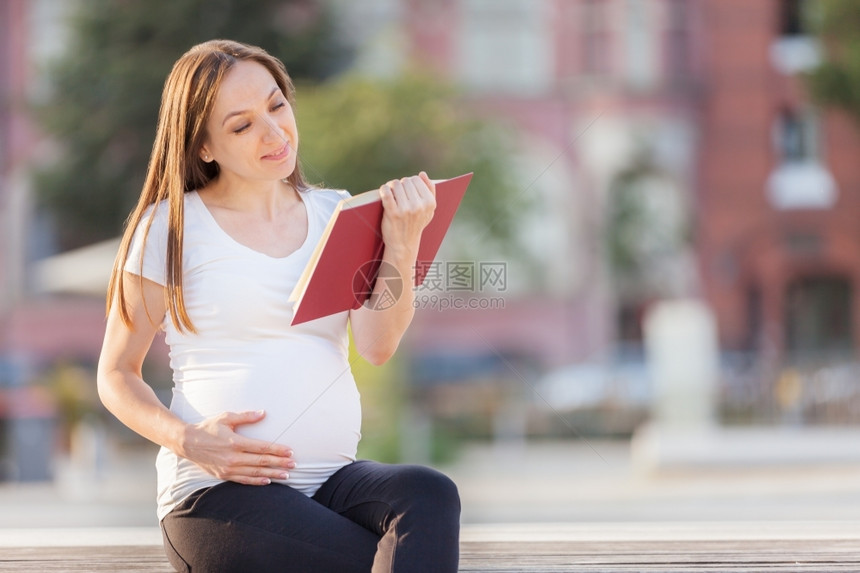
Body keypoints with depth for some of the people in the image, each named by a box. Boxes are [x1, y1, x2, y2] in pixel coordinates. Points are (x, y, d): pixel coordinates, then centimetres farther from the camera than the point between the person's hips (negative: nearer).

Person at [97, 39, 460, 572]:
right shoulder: (171, 227, 4)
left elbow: (377, 346, -1)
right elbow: (116, 374, 6)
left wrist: (401, 251, -19)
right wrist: (188, 441, -13)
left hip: (335, 479, 4)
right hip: (219, 490, -4)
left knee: (430, 495, -31)